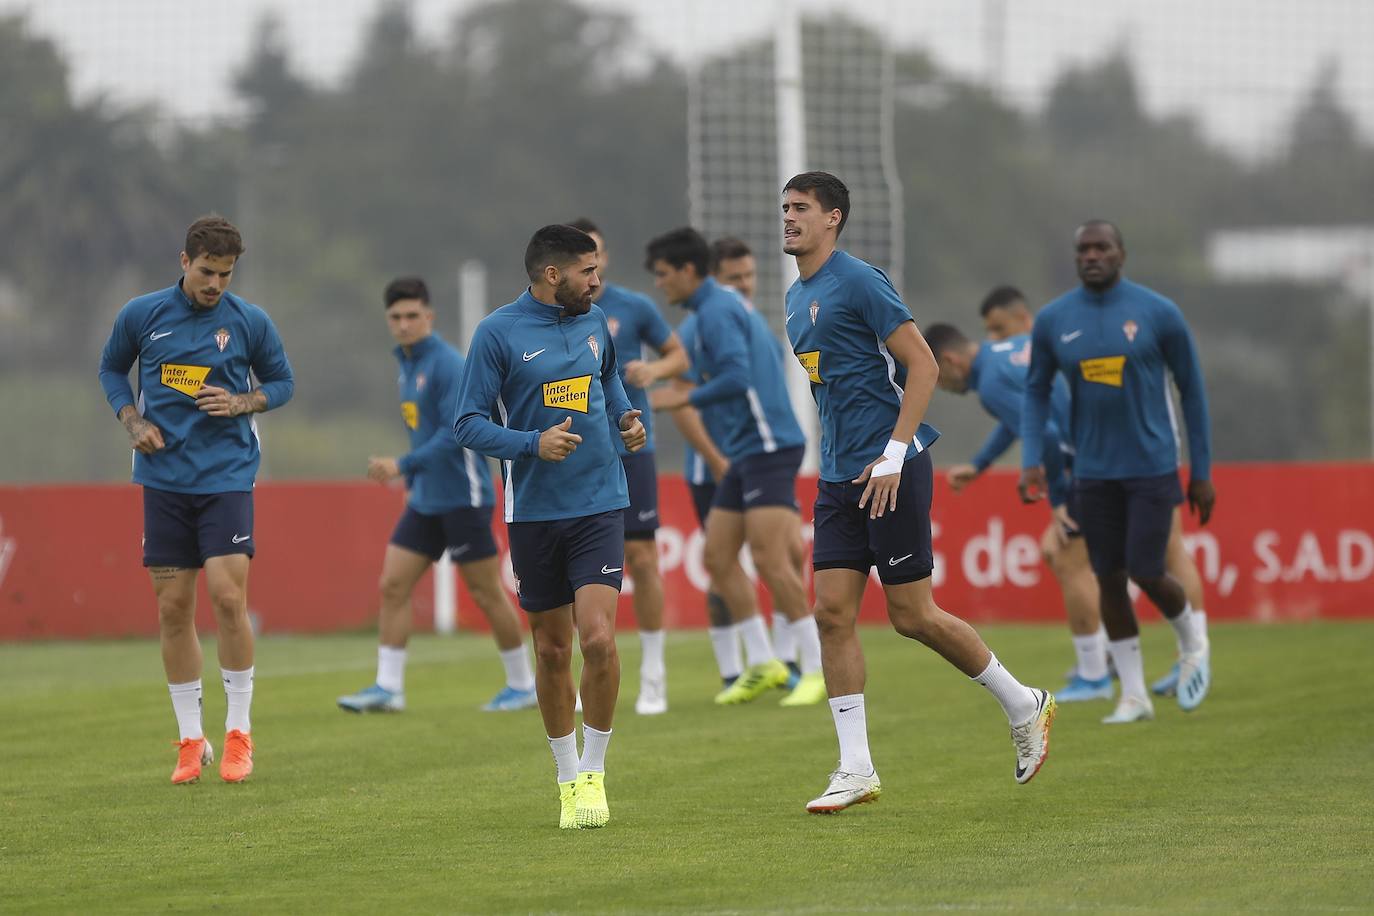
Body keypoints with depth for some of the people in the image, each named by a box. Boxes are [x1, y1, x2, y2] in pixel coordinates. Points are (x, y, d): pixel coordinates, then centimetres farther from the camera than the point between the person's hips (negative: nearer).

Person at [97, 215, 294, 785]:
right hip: (164, 476, 2)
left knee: (228, 597, -13)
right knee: (173, 609, 2)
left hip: (227, 475, -2)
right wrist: (133, 421, -1)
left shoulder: (250, 322, -2)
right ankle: (190, 741, 13)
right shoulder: (140, 315, 0)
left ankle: (239, 732, 2)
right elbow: (111, 367, 16)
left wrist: (242, 403, -10)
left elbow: (282, 382, 10)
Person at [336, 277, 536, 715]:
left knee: (486, 593, -1)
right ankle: (388, 687, 2)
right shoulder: (409, 365, 12)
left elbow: (456, 433, -23)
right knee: (392, 586, 1)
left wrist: (403, 466, -25)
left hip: (463, 498, -9)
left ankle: (523, 684, 11)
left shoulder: (447, 364, -15)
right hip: (425, 499, 9)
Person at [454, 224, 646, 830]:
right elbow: (469, 425, -6)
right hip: (533, 511, -2)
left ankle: (593, 773, 1)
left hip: (599, 505, 2)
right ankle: (568, 780, 21)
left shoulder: (596, 323, 8)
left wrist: (626, 421, 7)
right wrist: (534, 444, -20)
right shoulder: (498, 333, -5)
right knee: (552, 650, 6)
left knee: (598, 639, -14)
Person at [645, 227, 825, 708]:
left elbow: (737, 377, -24)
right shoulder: (728, 305, 17)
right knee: (718, 557, 7)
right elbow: (773, 358, 25)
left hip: (767, 448, -10)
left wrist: (688, 398, -12)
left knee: (769, 559, -13)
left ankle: (818, 668, -9)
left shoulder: (716, 311, -13)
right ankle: (762, 665, 11)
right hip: (744, 453, 10)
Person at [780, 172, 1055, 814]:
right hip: (838, 476, 8)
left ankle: (1023, 706, 16)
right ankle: (856, 769, 2)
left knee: (912, 615, -4)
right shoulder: (795, 298, 16)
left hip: (891, 470, -8)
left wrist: (893, 454, -20)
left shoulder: (858, 281, -11)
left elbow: (922, 365, -15)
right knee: (833, 611, -1)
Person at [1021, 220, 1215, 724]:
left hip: (1153, 468, -3)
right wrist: (1030, 461, -5)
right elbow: (1036, 393, 10)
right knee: (1109, 579, 3)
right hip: (1093, 471, 3)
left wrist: (1202, 473, 1)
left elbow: (1192, 389, 0)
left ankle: (1192, 640, 23)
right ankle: (1134, 695, 13)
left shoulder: (1158, 313, -7)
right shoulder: (1053, 320, 0)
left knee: (1146, 573, -9)